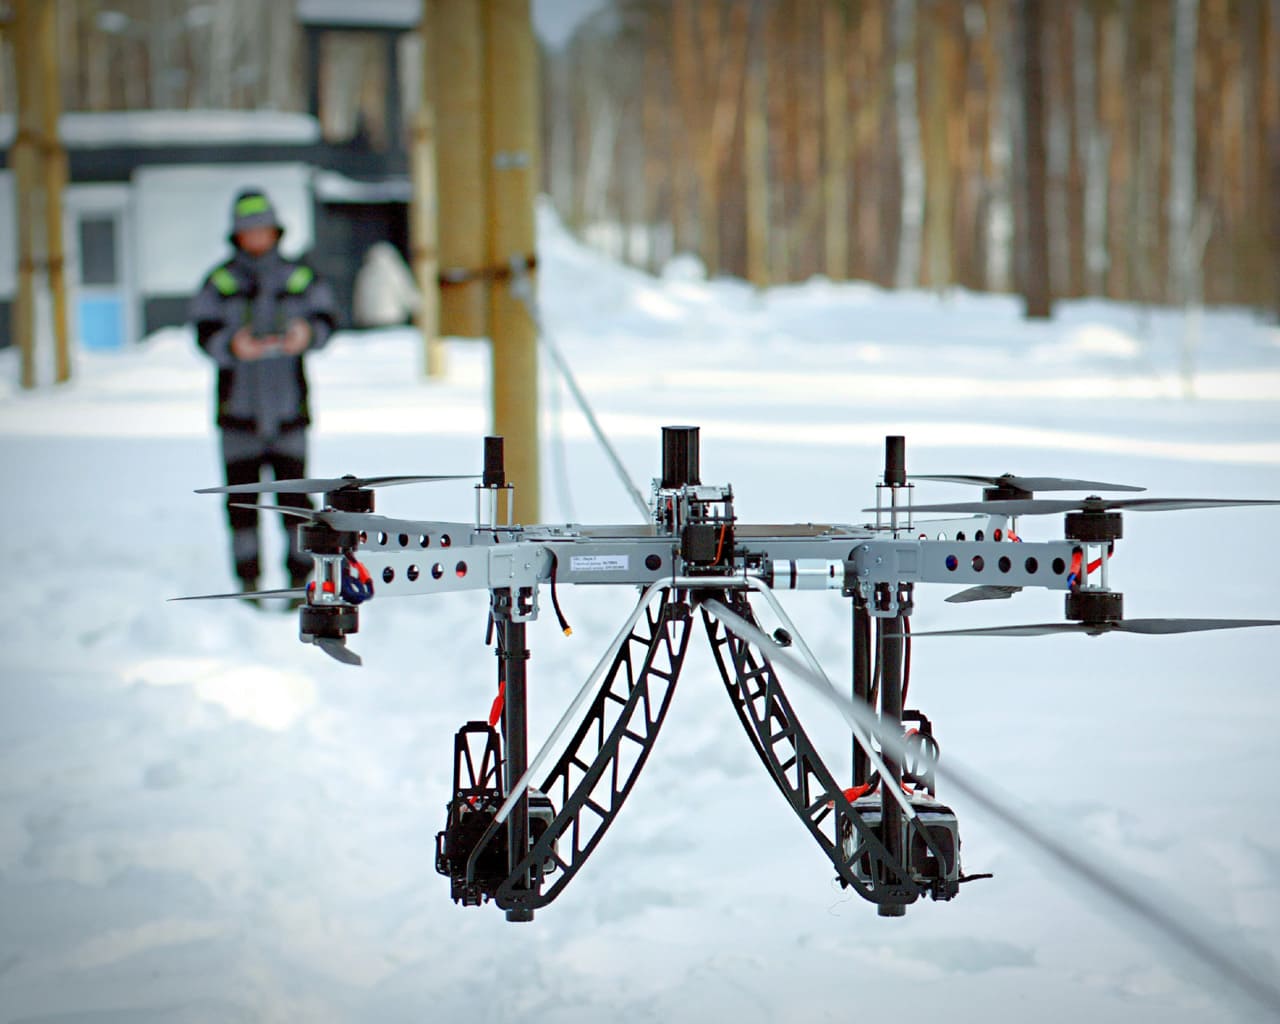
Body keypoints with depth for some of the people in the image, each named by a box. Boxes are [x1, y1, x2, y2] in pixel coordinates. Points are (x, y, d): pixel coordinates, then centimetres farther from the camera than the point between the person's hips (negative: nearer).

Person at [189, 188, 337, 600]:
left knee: (294, 494, -3)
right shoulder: (219, 283, 6)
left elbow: (325, 317, 3)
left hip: (288, 406, 0)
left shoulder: (301, 279, 9)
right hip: (238, 407, 0)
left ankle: (299, 578, 3)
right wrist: (232, 345, -24)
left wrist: (307, 334, -20)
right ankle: (248, 580, 9)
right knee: (241, 497, 1)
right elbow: (205, 332, -3)